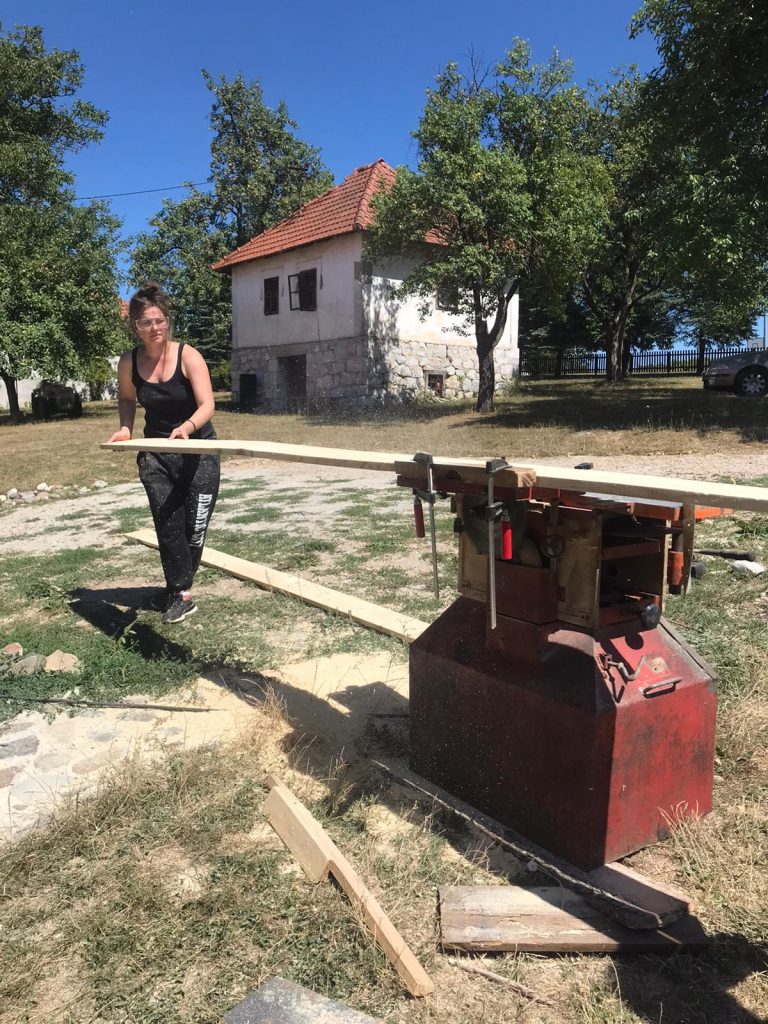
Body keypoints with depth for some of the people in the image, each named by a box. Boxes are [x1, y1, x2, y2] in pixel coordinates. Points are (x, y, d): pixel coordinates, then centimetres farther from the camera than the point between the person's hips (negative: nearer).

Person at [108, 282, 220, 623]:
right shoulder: (129, 362, -7)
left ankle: (176, 587, 24)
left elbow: (207, 405, -27)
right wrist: (126, 428, -4)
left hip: (198, 450, -3)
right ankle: (181, 594, 9)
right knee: (168, 524, -2)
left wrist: (188, 427, -46)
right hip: (156, 453, 3)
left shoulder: (188, 356, -18)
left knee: (194, 526, 3)